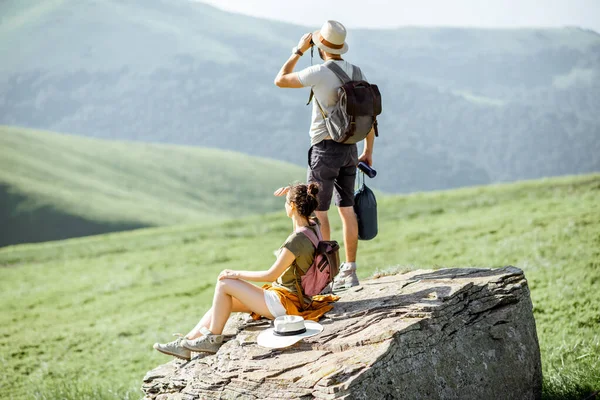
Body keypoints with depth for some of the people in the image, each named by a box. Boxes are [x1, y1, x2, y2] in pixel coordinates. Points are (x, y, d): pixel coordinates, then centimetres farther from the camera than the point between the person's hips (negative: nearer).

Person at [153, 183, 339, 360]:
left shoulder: (296, 241, -27)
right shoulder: (313, 224, -1)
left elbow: (272, 275, -20)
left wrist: (238, 274, -10)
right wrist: (292, 192, 14)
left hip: (284, 303, -10)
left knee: (224, 284, -8)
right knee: (222, 304, 8)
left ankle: (213, 340, 4)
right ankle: (184, 344, 12)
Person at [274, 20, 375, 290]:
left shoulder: (319, 73, -16)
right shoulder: (356, 73, 6)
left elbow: (280, 80, -2)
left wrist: (299, 51, 6)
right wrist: (368, 151, 17)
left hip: (325, 149, -7)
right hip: (349, 148, 7)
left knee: (317, 211, 0)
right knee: (346, 209, 9)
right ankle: (349, 272, 11)